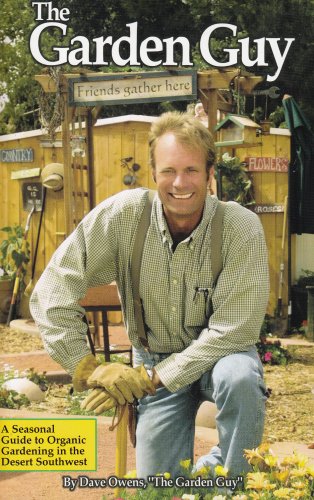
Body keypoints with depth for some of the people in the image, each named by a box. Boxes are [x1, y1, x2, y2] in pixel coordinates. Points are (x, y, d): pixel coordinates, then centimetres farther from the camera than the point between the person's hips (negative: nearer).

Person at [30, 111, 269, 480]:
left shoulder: (242, 227, -22)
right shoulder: (121, 215, -18)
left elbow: (233, 330, -23)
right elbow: (52, 291, -16)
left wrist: (152, 378, -25)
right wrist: (86, 368, -23)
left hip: (220, 353, -1)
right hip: (154, 359, 1)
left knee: (238, 377, -35)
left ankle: (233, 483, -9)